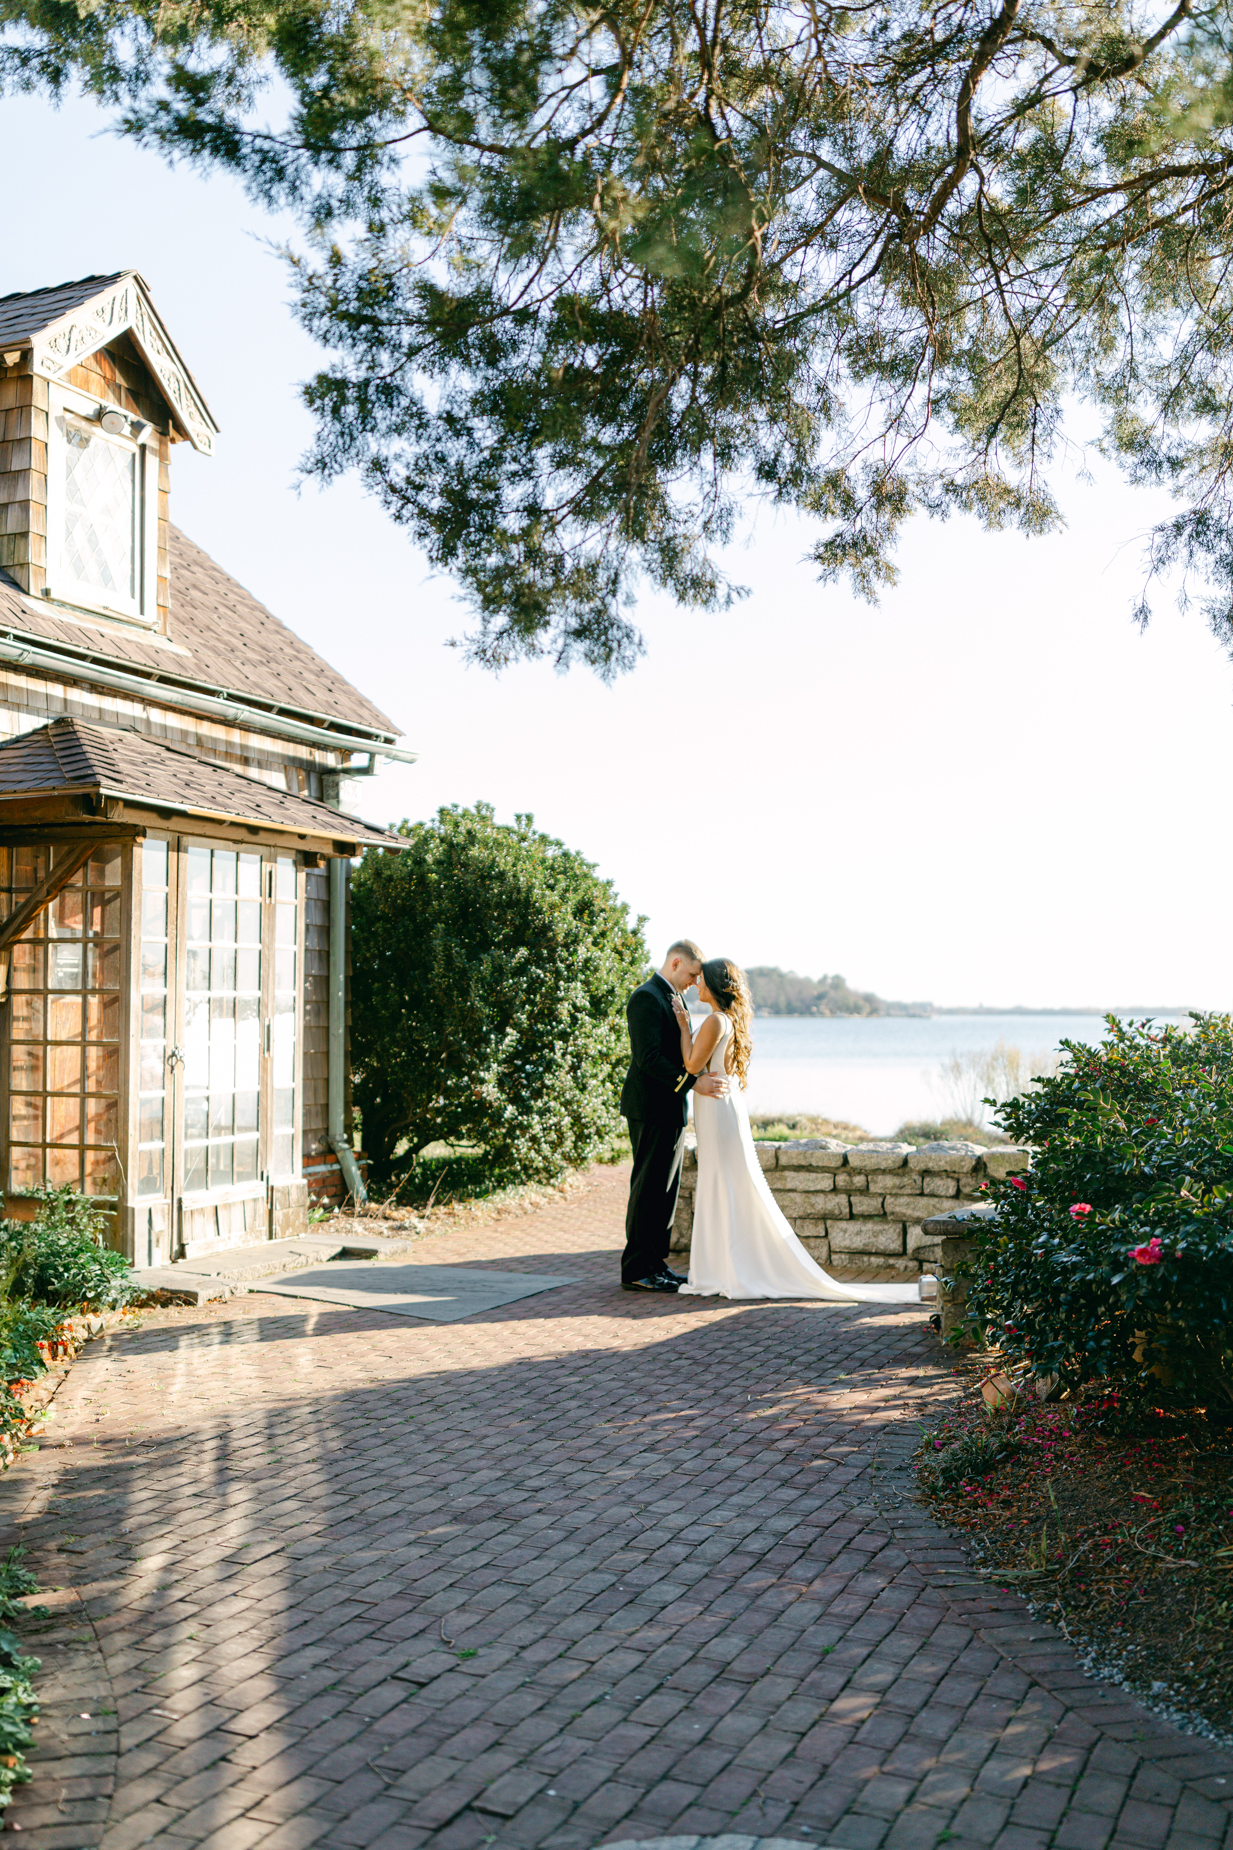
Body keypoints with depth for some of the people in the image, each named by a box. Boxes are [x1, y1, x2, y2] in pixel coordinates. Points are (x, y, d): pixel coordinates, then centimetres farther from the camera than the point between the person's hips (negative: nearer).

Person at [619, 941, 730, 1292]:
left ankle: (656, 1264, 20)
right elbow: (649, 1058, -23)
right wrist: (694, 1083, -28)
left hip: (671, 1109, 10)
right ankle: (636, 1271, 1)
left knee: (665, 1191, 13)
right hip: (652, 1109, -10)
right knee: (649, 1190, -5)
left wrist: (704, 1077, 11)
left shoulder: (674, 998, 17)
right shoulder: (646, 998, -14)